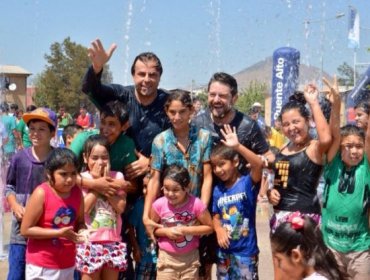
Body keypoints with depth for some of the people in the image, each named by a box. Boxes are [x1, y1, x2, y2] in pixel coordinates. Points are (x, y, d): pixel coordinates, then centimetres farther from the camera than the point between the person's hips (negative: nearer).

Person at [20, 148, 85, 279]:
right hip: (41, 266, -5)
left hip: (67, 264, 6)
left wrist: (82, 231, -11)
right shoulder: (41, 194, -17)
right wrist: (59, 233, -22)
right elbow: (26, 230, -16)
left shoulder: (77, 193, -1)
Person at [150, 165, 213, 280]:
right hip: (167, 257, 0)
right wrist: (166, 231, -18)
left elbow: (209, 227, -7)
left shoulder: (196, 204, -18)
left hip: (190, 257, 0)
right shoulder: (159, 205, -14)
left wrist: (187, 230, -19)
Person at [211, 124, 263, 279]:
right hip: (224, 251, 5)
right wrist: (219, 230, -12)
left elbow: (259, 164, -31)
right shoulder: (217, 190, 3)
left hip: (246, 250, -5)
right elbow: (216, 217, 10)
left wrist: (238, 146, -41)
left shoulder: (247, 183, -12)